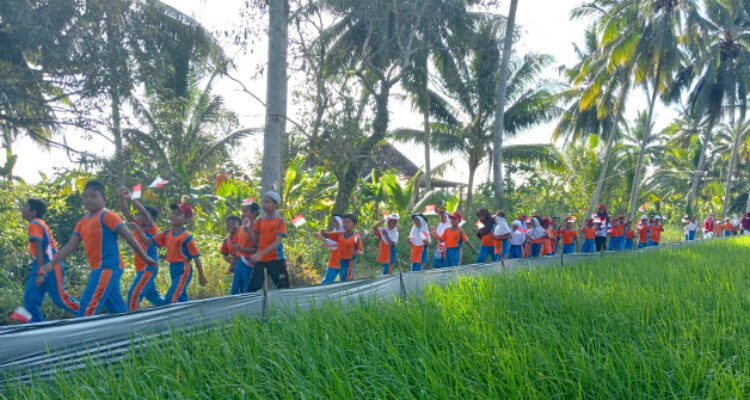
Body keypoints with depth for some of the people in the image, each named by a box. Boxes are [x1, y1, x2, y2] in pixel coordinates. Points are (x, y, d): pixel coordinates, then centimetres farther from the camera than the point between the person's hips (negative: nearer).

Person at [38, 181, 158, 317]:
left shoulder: (107, 215, -6)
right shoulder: (82, 222, 17)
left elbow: (129, 237, -7)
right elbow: (70, 246, 16)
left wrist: (146, 258, -8)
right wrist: (50, 265, 8)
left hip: (107, 267, -8)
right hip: (99, 270, 8)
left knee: (87, 309, -13)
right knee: (118, 311, 12)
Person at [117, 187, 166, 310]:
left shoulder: (152, 228, -9)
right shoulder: (137, 226, 10)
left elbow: (144, 212, -26)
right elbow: (125, 211, 4)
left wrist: (131, 198, -37)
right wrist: (121, 197, -12)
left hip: (149, 268, -9)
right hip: (141, 269, 9)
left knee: (134, 294, -19)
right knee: (153, 296, 17)